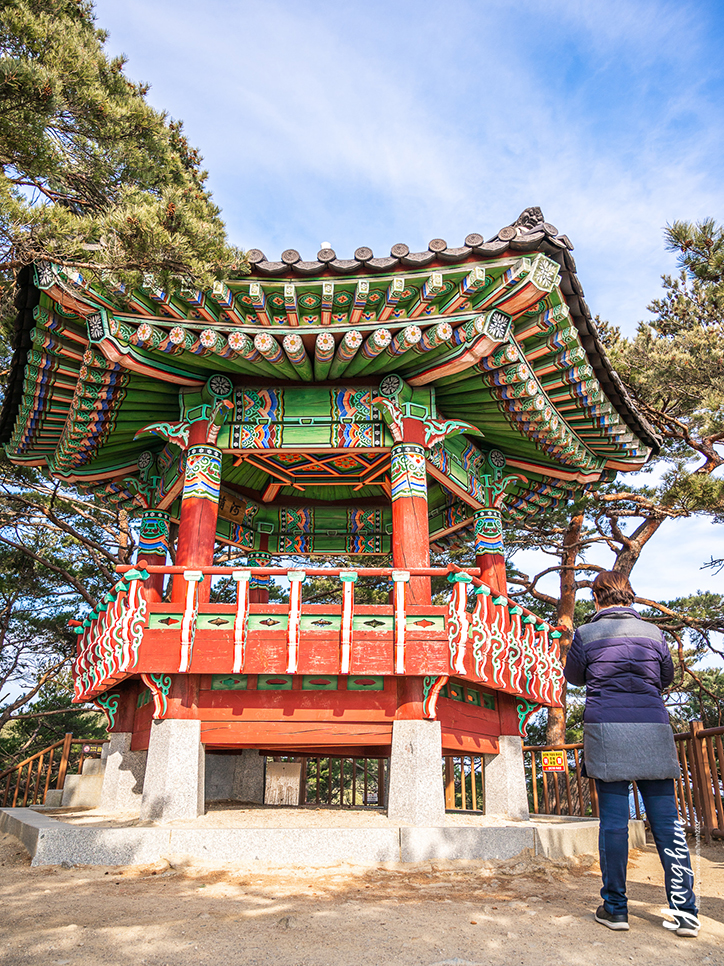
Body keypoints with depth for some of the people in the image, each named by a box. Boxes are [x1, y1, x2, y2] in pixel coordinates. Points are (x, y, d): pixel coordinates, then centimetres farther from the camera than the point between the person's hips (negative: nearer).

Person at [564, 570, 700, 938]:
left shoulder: (586, 633, -1)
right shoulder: (652, 632, 7)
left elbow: (573, 676, 12)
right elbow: (667, 677, 20)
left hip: (606, 729, -2)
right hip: (654, 730, 3)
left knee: (613, 819, 3)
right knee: (666, 820, 7)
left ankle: (615, 908, 9)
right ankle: (684, 910, 8)